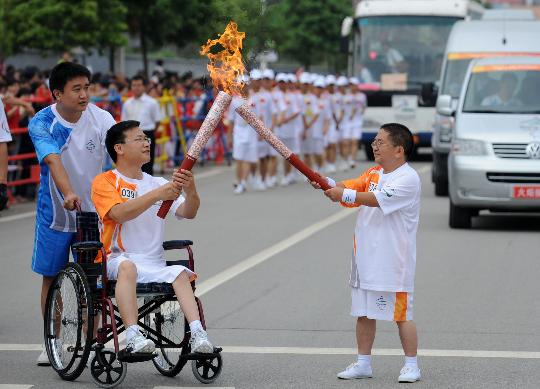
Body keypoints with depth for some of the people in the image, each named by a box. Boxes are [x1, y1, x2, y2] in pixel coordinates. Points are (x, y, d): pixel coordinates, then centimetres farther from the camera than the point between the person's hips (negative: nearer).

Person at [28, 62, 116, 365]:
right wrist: (68, 193, -48)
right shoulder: (42, 124, -15)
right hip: (55, 210, 0)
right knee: (51, 277, 8)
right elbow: (53, 161, -30)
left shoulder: (101, 119, -11)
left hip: (93, 209, 0)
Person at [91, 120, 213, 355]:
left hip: (155, 266, 4)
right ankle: (133, 337, -47)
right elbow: (119, 213, -17)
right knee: (127, 266, -37)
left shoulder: (158, 184, 16)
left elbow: (188, 213, 0)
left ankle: (198, 335, -40)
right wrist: (157, 195, -24)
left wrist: (190, 191, -21)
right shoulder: (105, 182, 3)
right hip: (115, 262, -4)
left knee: (180, 273, -27)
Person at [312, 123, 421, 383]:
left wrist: (343, 194, -25)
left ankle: (411, 365, 12)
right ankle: (363, 363, 22)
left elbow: (376, 199, -26)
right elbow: (352, 186, 1)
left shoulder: (408, 179, -15)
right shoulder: (374, 173, 12)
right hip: (366, 255, 8)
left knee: (401, 314, 1)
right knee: (364, 312, 13)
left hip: (394, 260, -8)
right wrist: (326, 183, -16)